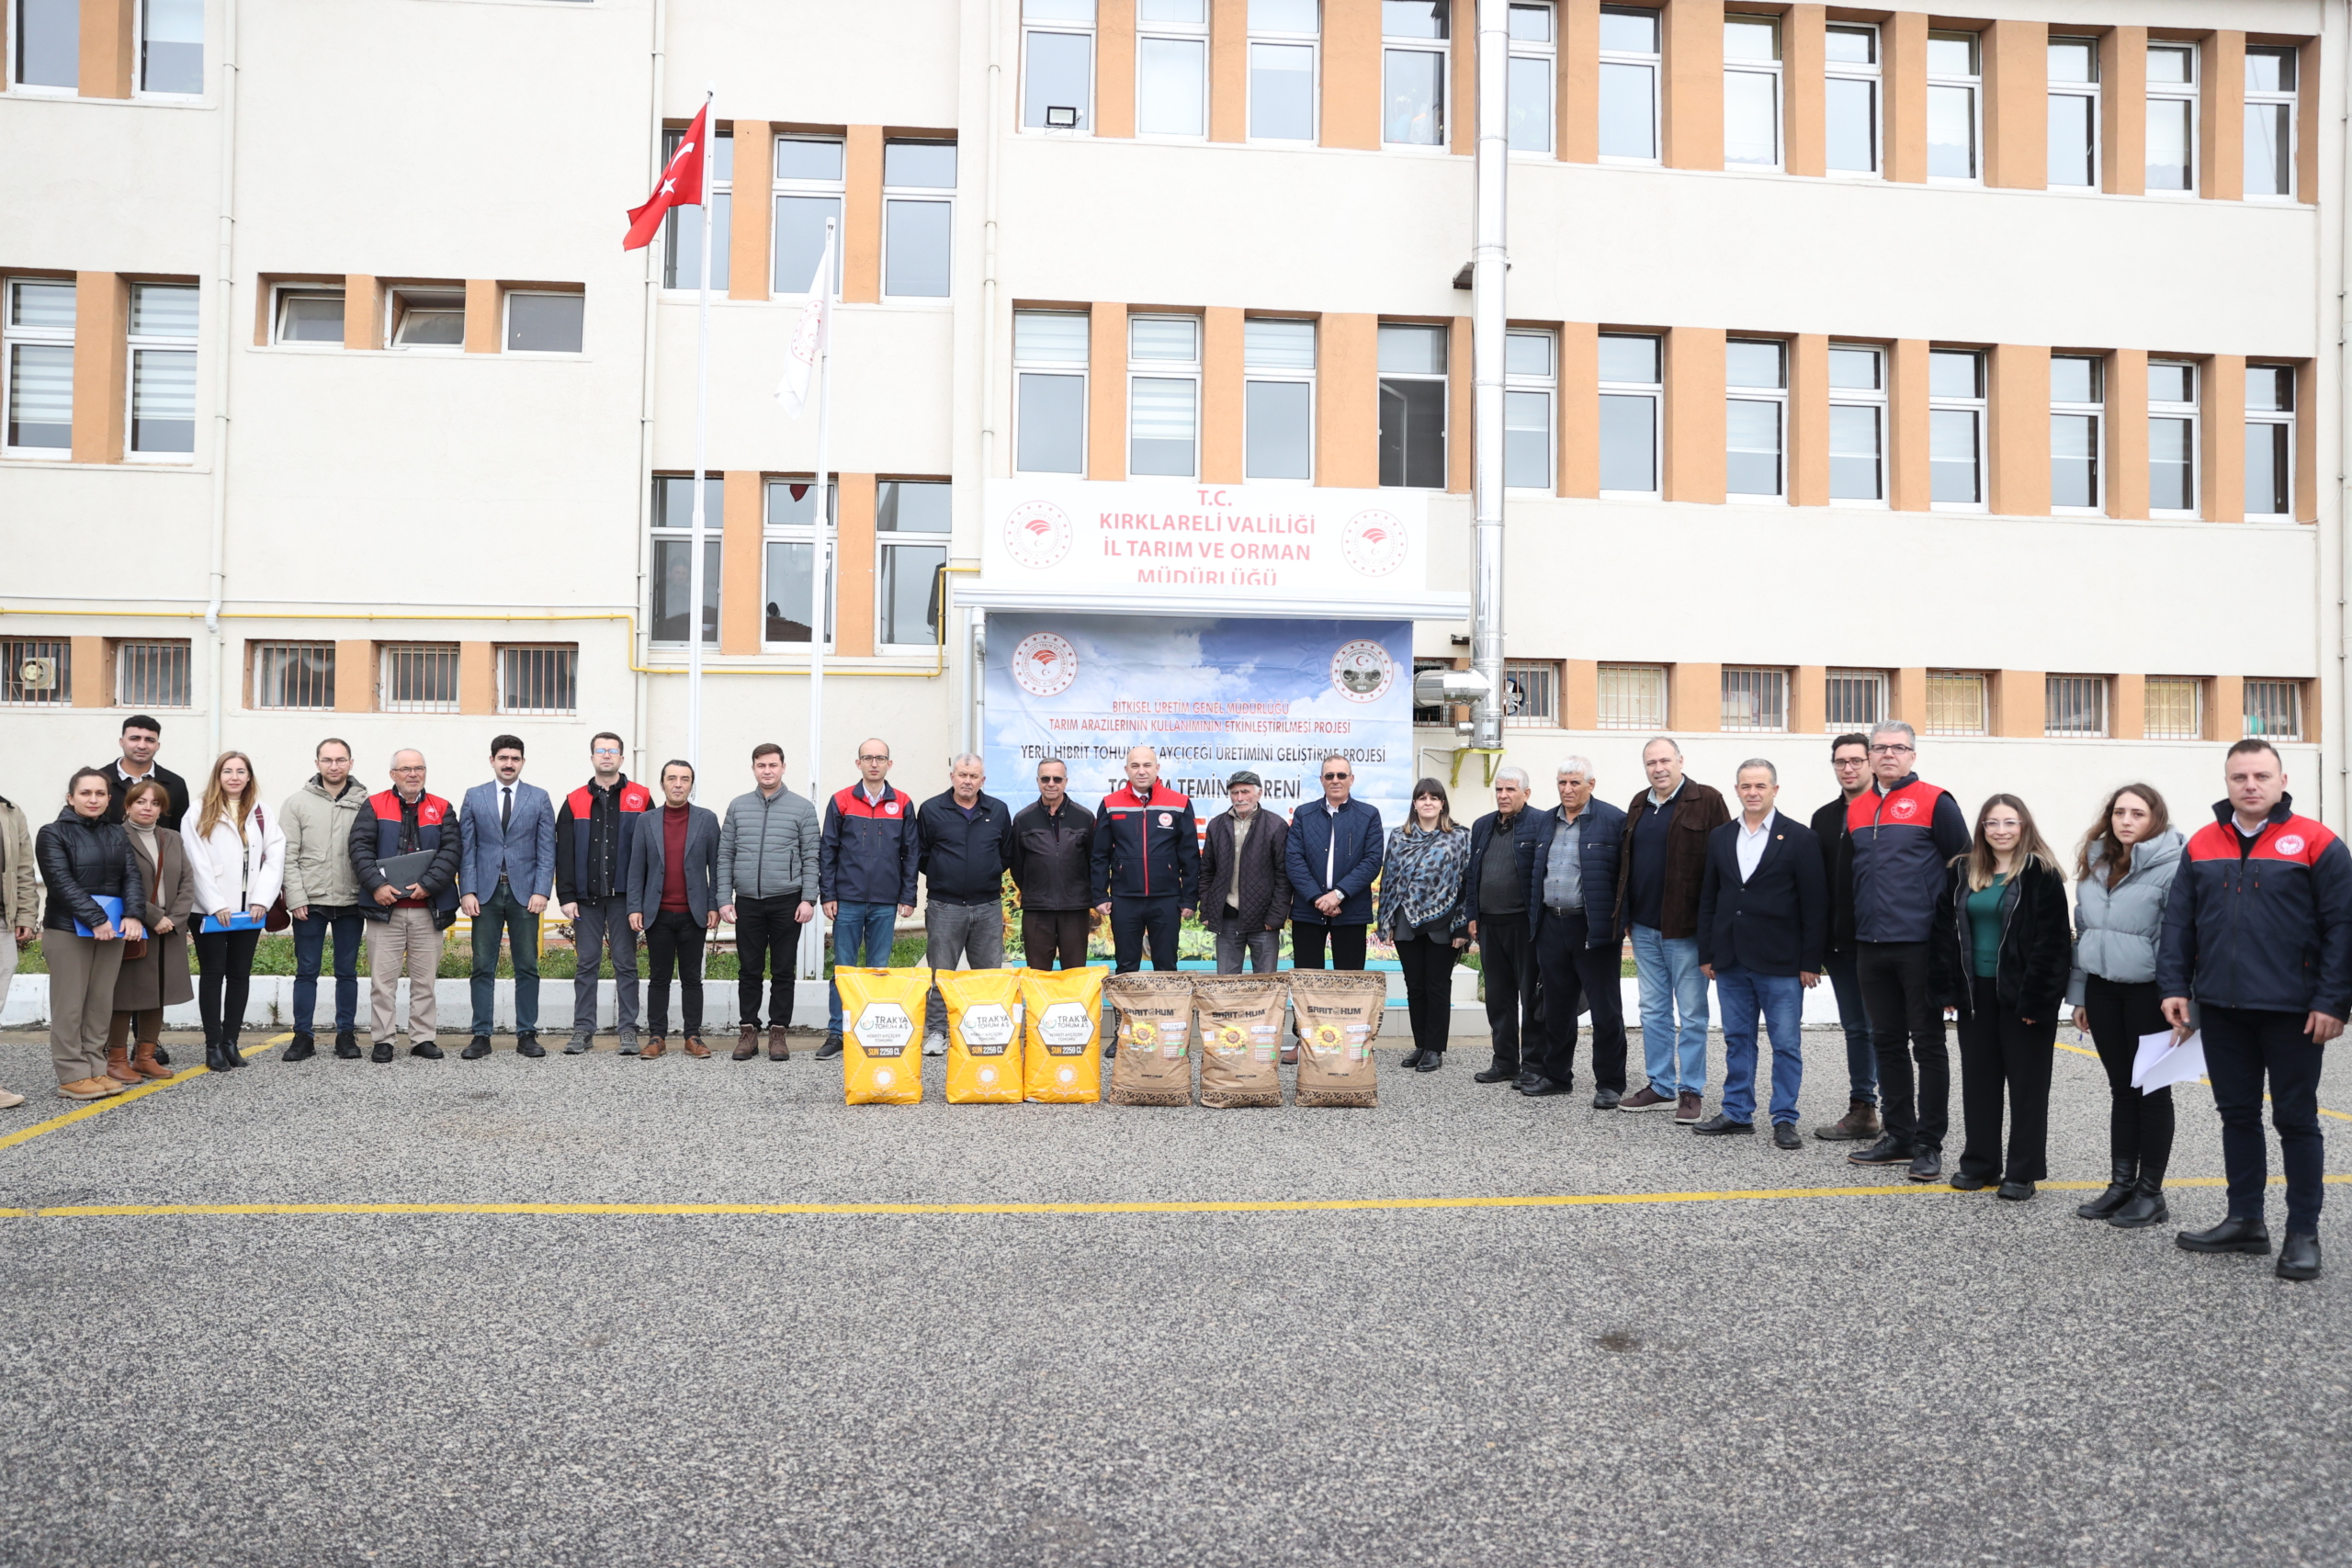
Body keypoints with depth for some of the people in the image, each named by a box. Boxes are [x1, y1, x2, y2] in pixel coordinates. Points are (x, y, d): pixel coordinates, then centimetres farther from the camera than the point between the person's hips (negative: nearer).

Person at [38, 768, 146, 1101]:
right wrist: (95, 918, -21)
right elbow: (62, 882, -12)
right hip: (68, 929, -5)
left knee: (101, 1003, 8)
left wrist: (134, 914, -13)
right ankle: (72, 1076, 2)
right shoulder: (53, 834, -1)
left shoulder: (117, 834, 14)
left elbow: (131, 876, 5)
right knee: (70, 1005, -2)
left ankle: (95, 1069, 13)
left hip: (113, 927, 5)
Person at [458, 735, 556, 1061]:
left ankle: (526, 1035, 10)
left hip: (524, 892, 0)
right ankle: (481, 1036, 8)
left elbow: (547, 849, 3)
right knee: (483, 968, 3)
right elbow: (466, 848, 5)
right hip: (485, 892, 0)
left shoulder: (539, 798, 7)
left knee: (527, 968, 3)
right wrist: (467, 891, -5)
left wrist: (541, 891, -8)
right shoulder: (474, 796, 9)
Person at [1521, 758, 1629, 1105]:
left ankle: (1610, 1083, 9)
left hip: (1595, 929, -5)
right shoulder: (1541, 823, 12)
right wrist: (1534, 917, 13)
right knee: (1557, 1007, 14)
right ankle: (1556, 1075, 26)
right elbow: (1532, 873, 18)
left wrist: (1622, 919, -11)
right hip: (1551, 926, 6)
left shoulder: (1613, 820, -6)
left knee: (1606, 1009, 1)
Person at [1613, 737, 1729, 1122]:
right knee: (1653, 1010, 13)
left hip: (1685, 926, -7)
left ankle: (1690, 1091, 9)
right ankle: (1660, 1086, 22)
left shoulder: (1707, 801, -7)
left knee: (1691, 1013, 2)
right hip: (1644, 926, 7)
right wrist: (1625, 914, 11)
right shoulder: (1638, 805, 13)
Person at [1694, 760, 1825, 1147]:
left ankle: (1784, 1120, 10)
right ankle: (1737, 1112, 21)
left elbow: (1814, 903, -5)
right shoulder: (1719, 837, 10)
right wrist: (1706, 954, 7)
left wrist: (1811, 962, -8)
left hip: (1780, 962, -4)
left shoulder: (1799, 837, -3)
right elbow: (1708, 899, 12)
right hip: (1731, 962, 4)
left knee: (1786, 1044, 1)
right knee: (1737, 1039, 12)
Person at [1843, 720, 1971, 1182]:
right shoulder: (1856, 809, 12)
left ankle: (1928, 1144, 7)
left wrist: (1947, 925, -6)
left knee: (1928, 1045, 1)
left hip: (1919, 944, -6)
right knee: (1887, 1043, 12)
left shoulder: (1935, 803, -4)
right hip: (1870, 947, 6)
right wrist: (1851, 932, 15)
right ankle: (1897, 1136, 22)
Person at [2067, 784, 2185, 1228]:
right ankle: (2122, 1183, 21)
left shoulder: (2171, 866, -11)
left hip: (2148, 991, -6)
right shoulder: (2094, 865, 10)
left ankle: (2150, 1193, 14)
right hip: (2102, 989, 6)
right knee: (2121, 1088, 13)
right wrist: (2079, 994, 14)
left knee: (2151, 1090, 4)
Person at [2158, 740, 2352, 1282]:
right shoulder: (2201, 845, 7)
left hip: (2292, 1012, -4)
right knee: (2237, 1115, 13)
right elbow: (2178, 922, 9)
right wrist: (2174, 987, 1)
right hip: (2221, 1010, 4)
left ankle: (2303, 1234, 15)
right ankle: (2245, 1221, 24)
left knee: (2296, 1119, 5)